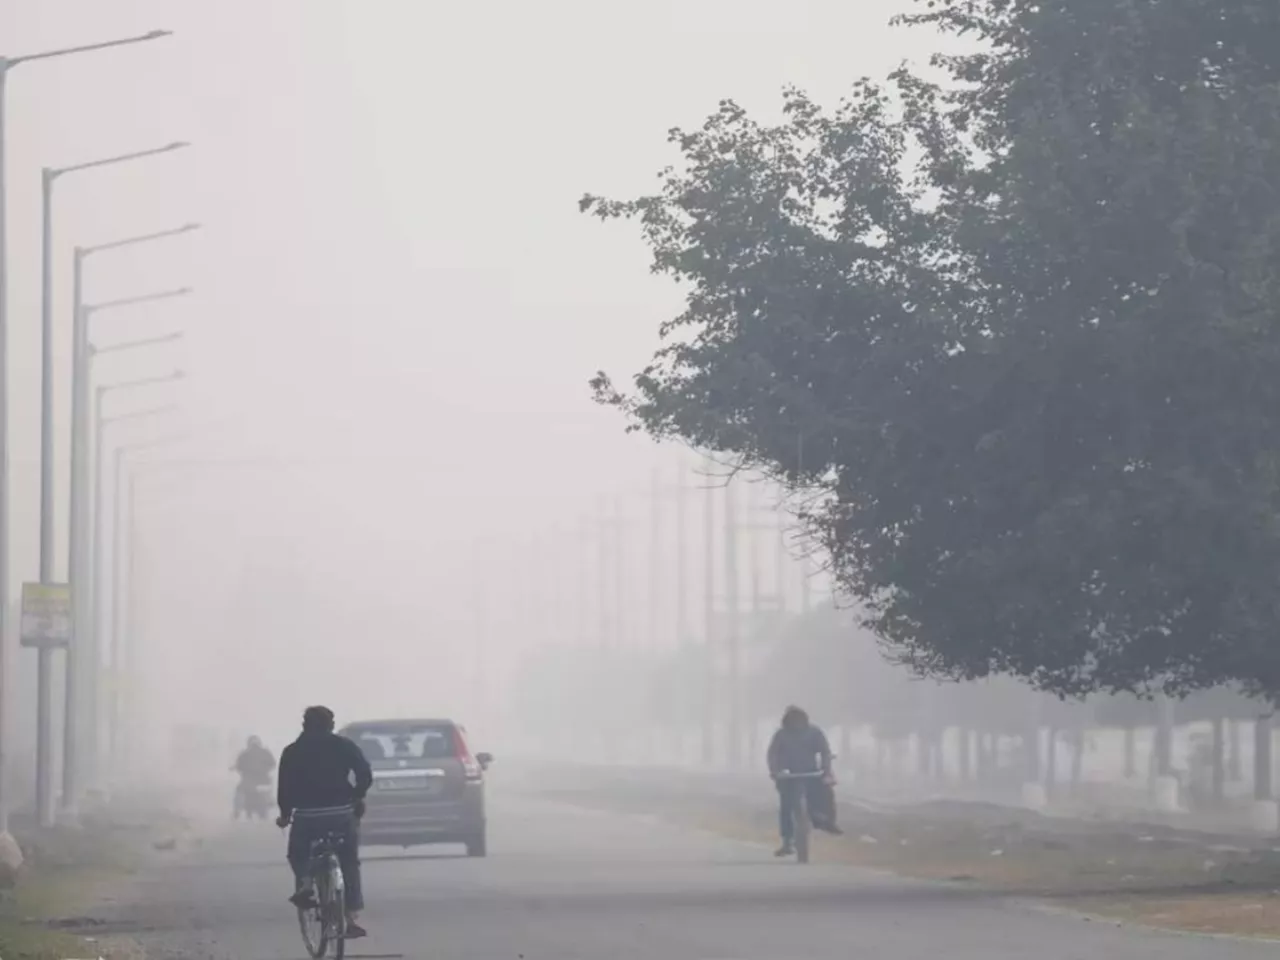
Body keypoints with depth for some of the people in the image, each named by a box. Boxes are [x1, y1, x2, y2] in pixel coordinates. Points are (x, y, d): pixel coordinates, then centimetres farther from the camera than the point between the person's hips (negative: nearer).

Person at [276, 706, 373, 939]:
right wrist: (357, 797, 13)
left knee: (298, 854, 24)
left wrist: (285, 813, 13)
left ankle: (304, 884, -7)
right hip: (343, 813, 0)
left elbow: (285, 787, 0)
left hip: (307, 815, 0)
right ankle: (352, 918, 1)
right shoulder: (344, 746, 6)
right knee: (350, 865, 10)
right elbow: (365, 775, -3)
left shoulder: (292, 752, 6)